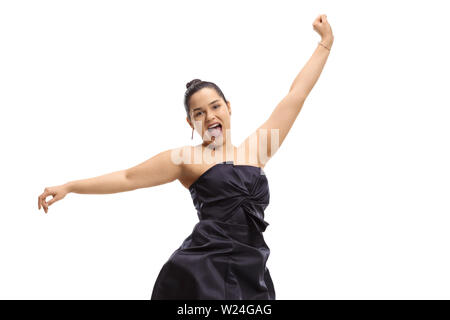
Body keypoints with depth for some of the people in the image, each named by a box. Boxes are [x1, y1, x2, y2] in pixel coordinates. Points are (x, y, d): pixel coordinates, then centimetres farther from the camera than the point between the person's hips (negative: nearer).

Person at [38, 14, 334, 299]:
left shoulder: (256, 148, 12)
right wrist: (69, 187, 7)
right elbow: (127, 178, 8)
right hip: (200, 274, -3)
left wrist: (326, 43, 23)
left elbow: (295, 96, 17)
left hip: (252, 277, 4)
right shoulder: (186, 158, 5)